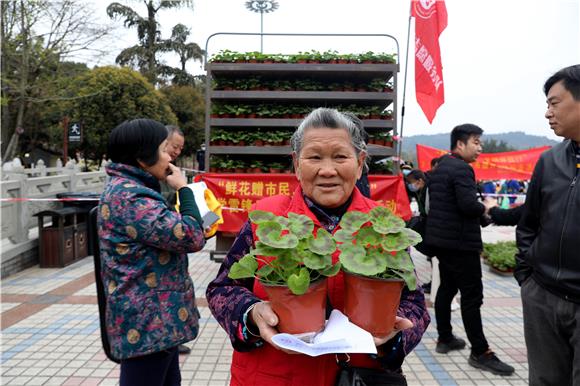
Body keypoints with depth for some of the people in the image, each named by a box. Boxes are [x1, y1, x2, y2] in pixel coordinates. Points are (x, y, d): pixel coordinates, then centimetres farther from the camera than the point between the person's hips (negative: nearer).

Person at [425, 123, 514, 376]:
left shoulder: (440, 167, 14)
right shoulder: (461, 169, -17)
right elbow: (469, 205, -27)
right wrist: (485, 208, -6)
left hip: (441, 238, 10)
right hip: (460, 242, -10)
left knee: (447, 288, 16)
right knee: (472, 296, -4)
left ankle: (445, 339, 25)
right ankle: (480, 352, 3)